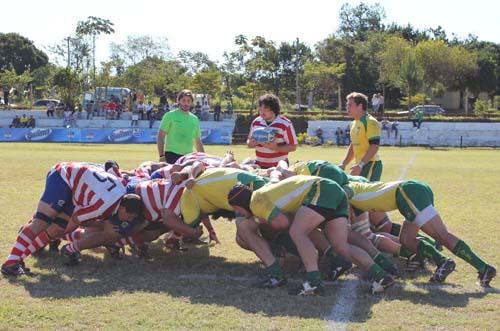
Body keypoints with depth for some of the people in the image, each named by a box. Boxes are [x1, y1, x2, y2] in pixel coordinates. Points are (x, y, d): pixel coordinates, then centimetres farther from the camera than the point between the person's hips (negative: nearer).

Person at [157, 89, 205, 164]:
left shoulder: (195, 119, 14)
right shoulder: (170, 115, 0)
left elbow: (198, 142, 20)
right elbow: (160, 136, -4)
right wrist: (161, 156, -14)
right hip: (171, 155, -5)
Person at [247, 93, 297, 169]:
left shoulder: (285, 124, -9)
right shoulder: (256, 122, 5)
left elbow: (293, 147, -9)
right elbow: (249, 141, 16)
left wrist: (276, 148, -24)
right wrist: (251, 144, -9)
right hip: (259, 166, 4)